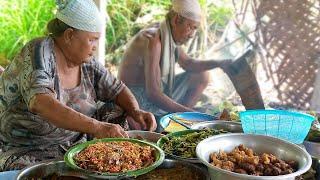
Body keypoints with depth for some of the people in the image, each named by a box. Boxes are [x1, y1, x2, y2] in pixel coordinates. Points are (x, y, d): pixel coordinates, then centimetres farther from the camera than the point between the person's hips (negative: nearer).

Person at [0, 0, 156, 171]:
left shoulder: (86, 62, 0)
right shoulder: (39, 52, -20)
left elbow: (117, 89, 10)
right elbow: (41, 104, -36)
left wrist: (136, 112, -12)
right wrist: (97, 127, -44)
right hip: (27, 154, -7)